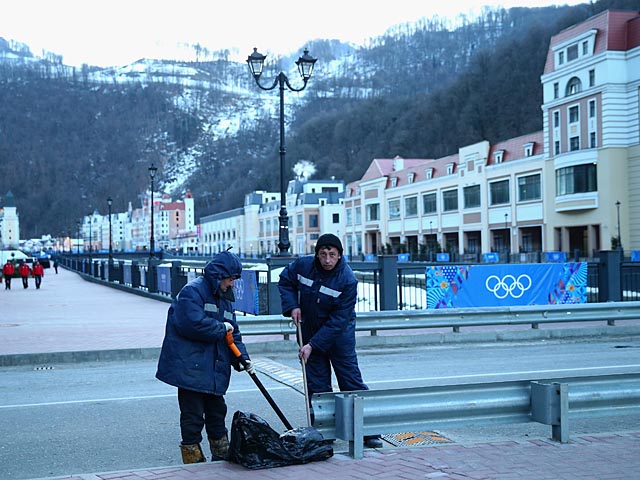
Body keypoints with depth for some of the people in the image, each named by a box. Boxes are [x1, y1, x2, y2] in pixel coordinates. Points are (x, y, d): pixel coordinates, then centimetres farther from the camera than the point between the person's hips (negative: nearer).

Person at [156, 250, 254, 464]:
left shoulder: (225, 298, 16)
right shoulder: (192, 291, -11)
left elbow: (233, 333, 15)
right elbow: (193, 323, -26)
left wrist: (242, 358, 1)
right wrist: (221, 328, -12)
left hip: (214, 370, 9)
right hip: (190, 368, -9)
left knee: (217, 413, 17)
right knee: (193, 416, -3)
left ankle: (222, 459, 30)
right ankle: (194, 462, 6)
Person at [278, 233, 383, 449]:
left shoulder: (348, 280, -23)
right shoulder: (303, 265, -11)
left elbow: (338, 321, -23)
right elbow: (285, 281, 9)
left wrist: (312, 345, -26)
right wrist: (292, 306, -8)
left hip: (339, 334, -4)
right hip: (309, 331, 4)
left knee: (351, 381, -3)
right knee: (317, 386, 6)